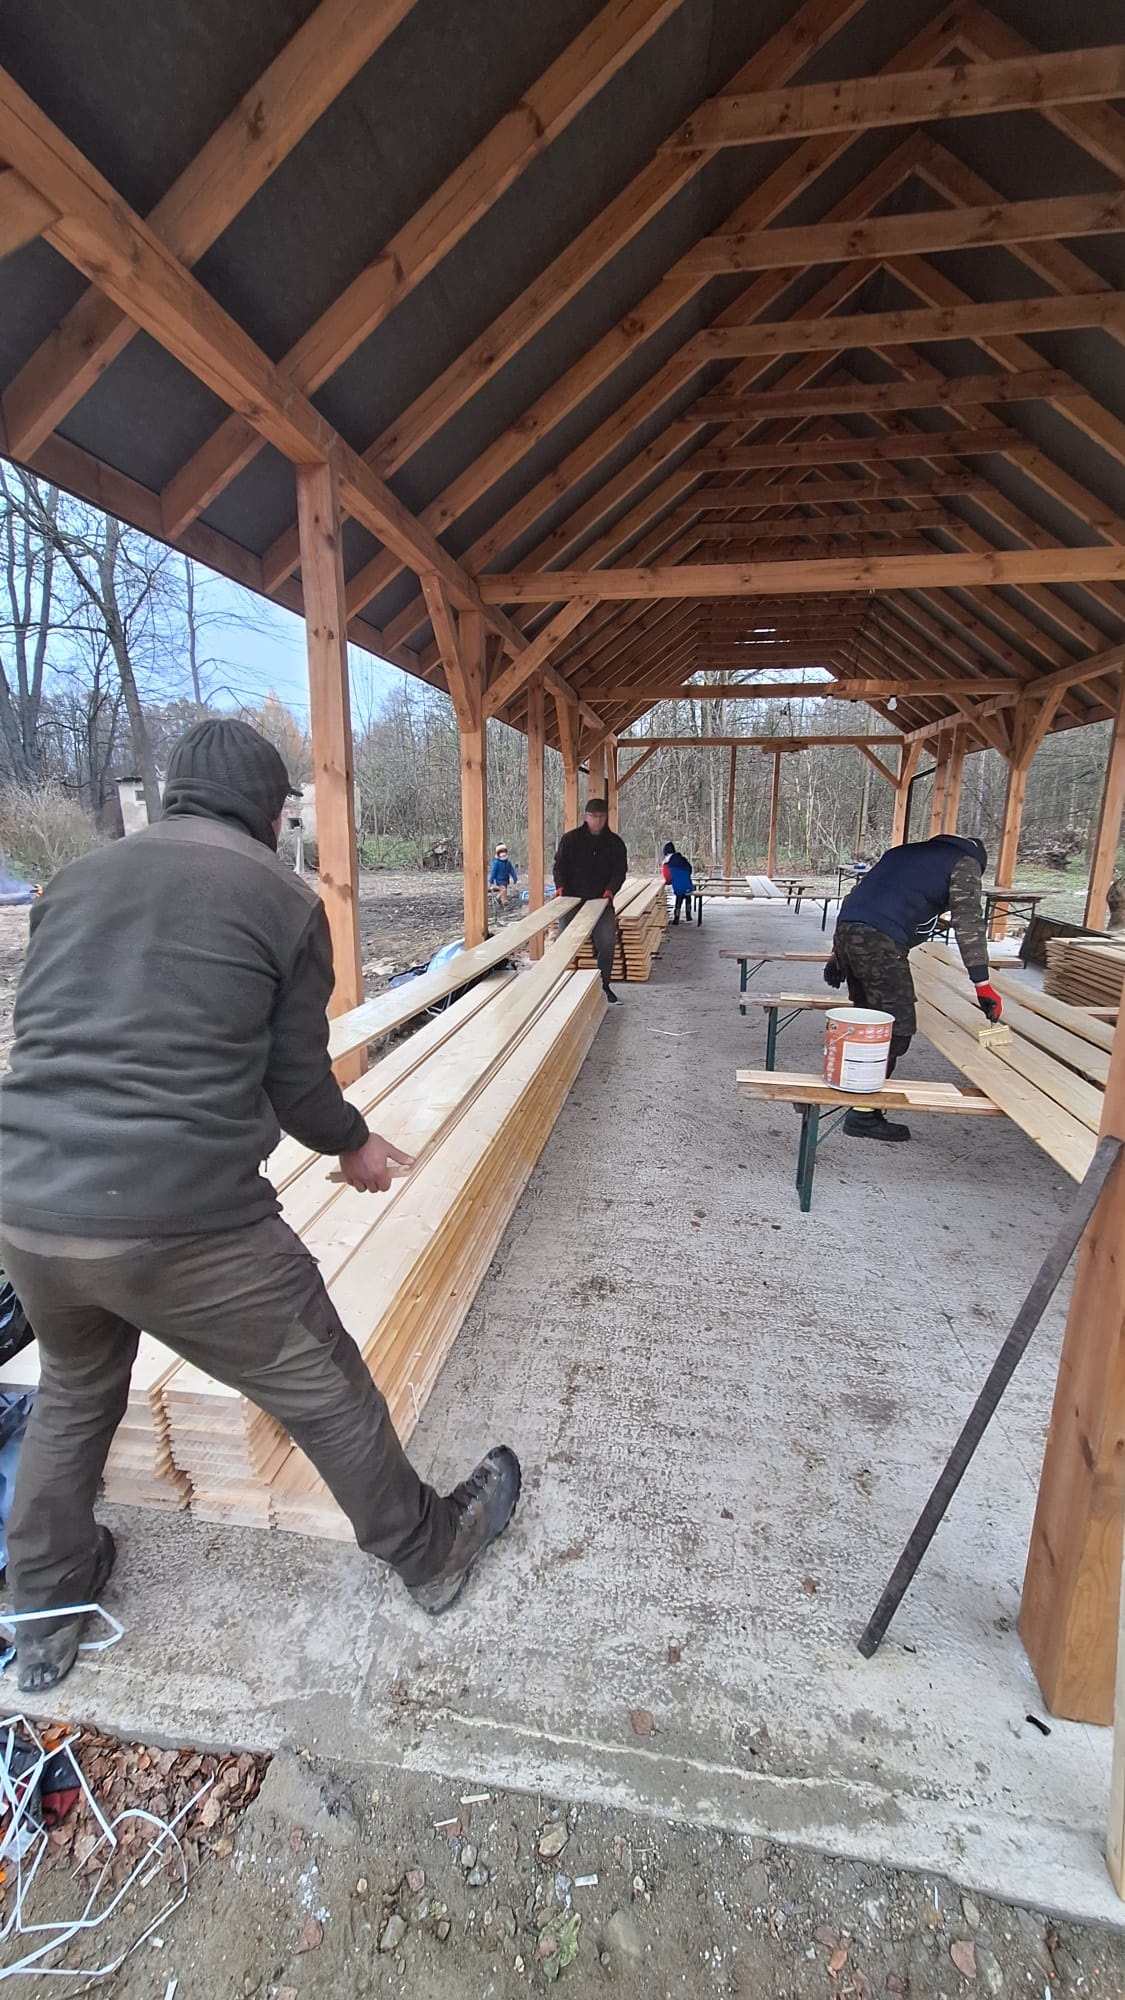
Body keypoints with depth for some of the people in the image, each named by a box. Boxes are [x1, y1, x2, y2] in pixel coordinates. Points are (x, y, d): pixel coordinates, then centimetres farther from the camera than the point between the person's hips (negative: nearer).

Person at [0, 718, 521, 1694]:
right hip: (183, 1223, -5)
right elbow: (296, 1078, 1)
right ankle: (433, 1551, 40)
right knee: (328, 1396, 16)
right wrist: (355, 1145, 20)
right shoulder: (286, 900, -1)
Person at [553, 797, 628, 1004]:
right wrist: (561, 886, -16)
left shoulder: (614, 842, 7)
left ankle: (603, 985, 11)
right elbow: (560, 865, 1)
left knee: (607, 943, -5)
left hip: (602, 901, 1)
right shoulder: (571, 839, 4)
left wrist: (610, 890, -15)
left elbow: (620, 870, 2)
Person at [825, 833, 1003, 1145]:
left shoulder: (906, 851, 34)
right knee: (897, 1029, -1)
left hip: (845, 930, 8)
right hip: (880, 942, -8)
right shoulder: (965, 864, 14)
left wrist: (838, 951, 29)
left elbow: (855, 897, 29)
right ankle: (864, 1115, 0)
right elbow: (968, 924, 0)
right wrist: (983, 985, -2)